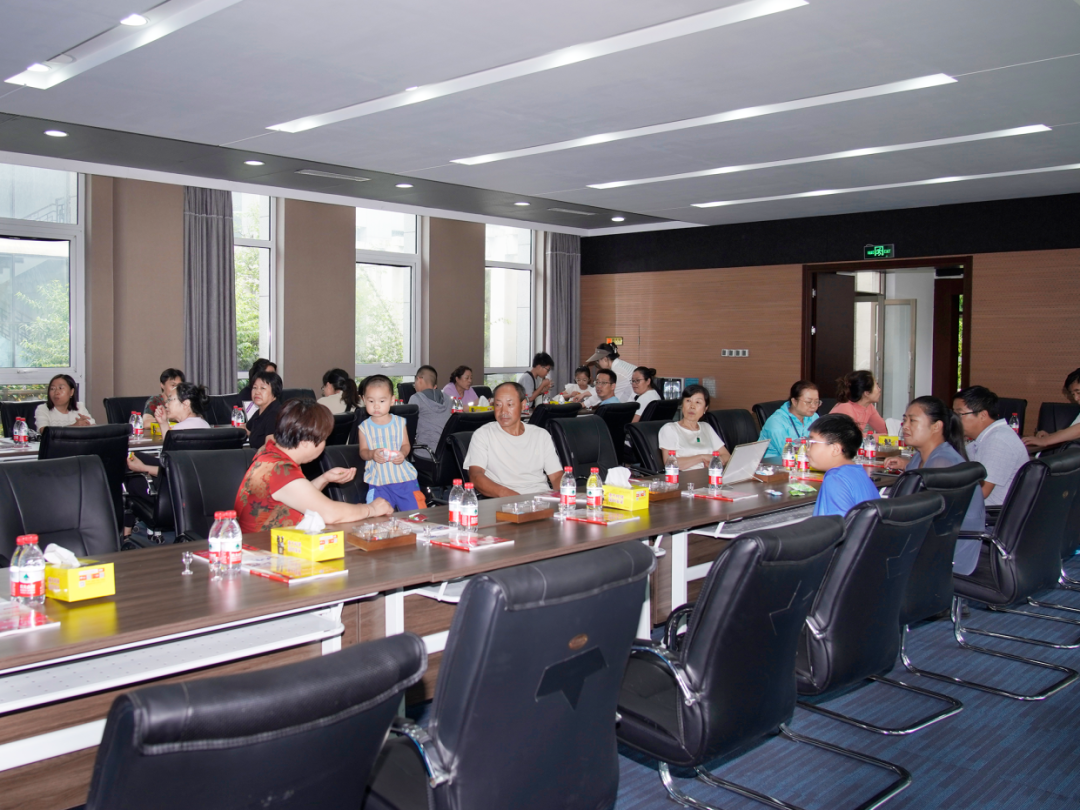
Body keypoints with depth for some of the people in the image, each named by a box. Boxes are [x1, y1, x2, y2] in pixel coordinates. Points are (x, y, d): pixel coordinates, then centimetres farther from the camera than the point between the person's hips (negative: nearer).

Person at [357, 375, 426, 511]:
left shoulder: (400, 422, 2)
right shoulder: (365, 427, 1)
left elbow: (406, 445, 6)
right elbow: (363, 451, 3)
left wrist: (403, 453, -16)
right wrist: (372, 454, -19)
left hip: (404, 476, 1)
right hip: (378, 480, 0)